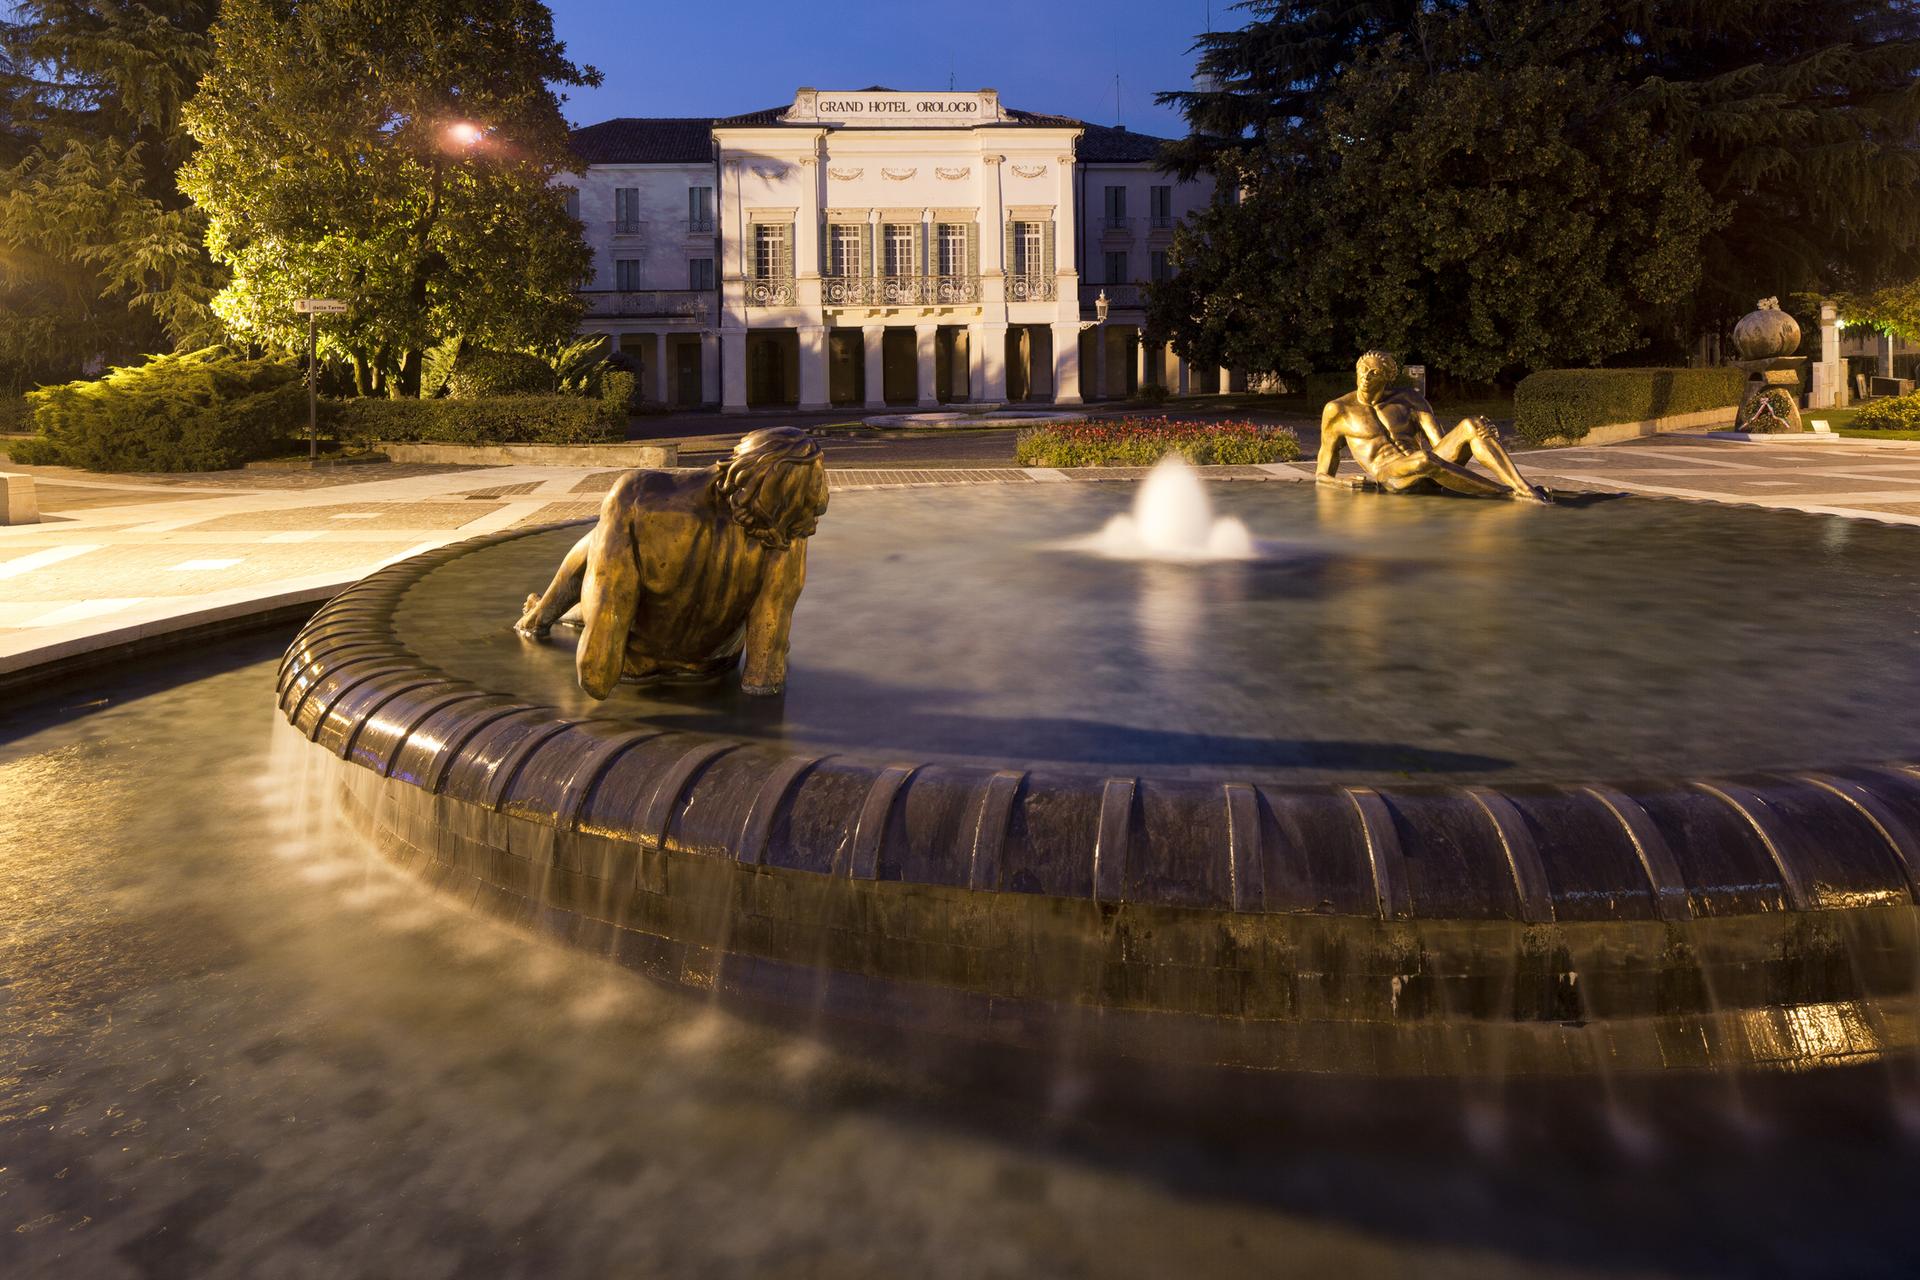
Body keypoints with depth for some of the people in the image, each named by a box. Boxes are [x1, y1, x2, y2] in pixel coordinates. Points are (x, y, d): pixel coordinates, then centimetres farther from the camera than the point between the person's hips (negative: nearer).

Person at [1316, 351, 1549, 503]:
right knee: (1424, 460, -40)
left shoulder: (1408, 398, 15)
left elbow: (1440, 445, 4)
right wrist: (1346, 481, -9)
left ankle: (1526, 489, -37)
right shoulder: (1338, 410, 9)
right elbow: (1323, 474, 13)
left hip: (1423, 465, 4)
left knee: (1472, 426, -21)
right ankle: (1513, 494, -34)